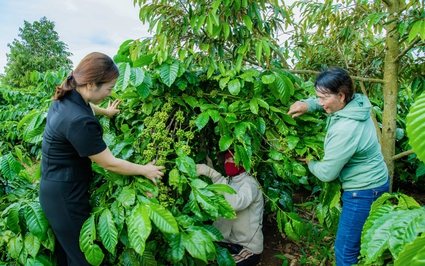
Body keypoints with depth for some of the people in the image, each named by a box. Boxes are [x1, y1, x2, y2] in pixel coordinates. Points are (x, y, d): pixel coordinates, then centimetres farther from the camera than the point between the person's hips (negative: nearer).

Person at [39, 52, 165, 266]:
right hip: (65, 194, -9)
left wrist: (105, 111, 38)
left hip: (57, 186, 9)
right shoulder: (79, 121, -33)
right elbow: (110, 164, -23)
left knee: (67, 247, 27)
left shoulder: (67, 98, -4)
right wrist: (145, 170, -10)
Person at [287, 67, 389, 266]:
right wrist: (308, 104, -5)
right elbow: (324, 103, 15)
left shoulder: (345, 130, -31)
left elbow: (326, 173, -22)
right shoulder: (357, 102, -6)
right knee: (360, 243, 24)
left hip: (363, 192, -9)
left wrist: (310, 162, -2)